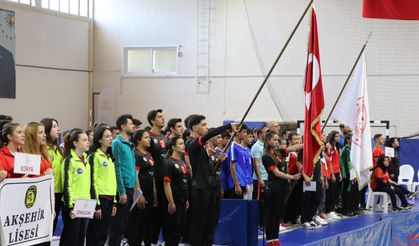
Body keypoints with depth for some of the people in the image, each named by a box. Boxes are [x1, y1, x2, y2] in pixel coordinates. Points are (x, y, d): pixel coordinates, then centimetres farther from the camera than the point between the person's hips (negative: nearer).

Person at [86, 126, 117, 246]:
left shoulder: (109, 157, 16)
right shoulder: (94, 156, -7)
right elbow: (92, 181, -12)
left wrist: (114, 202, 15)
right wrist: (96, 204, -15)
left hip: (109, 199, 8)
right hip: (100, 198, -8)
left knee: (103, 234, 9)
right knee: (95, 235, -4)